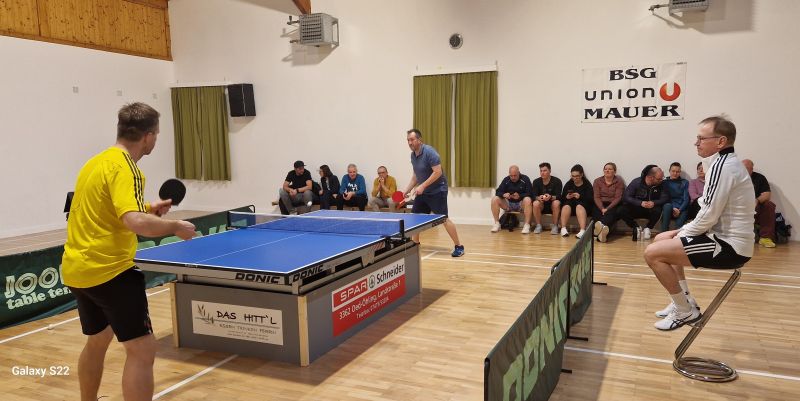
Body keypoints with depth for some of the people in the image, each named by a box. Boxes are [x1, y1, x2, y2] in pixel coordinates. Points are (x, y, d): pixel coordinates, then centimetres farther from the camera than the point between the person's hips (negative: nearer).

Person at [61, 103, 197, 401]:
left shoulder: (96, 162, 12)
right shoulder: (124, 169, -17)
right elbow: (136, 223, -32)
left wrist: (147, 209, 21)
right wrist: (176, 227, -17)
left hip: (77, 269, 10)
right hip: (107, 270, -10)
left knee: (97, 341, 27)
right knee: (142, 349, -6)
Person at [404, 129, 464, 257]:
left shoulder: (429, 152, -18)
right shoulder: (413, 155, 7)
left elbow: (438, 172, -24)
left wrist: (423, 186, -26)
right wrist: (407, 190, 10)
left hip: (437, 191, -8)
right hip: (423, 192, 8)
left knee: (444, 219, -11)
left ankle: (459, 246, 0)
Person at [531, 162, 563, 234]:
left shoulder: (557, 181, -9)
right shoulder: (536, 182, -3)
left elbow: (558, 196, -17)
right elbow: (534, 196, -10)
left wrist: (551, 197, -39)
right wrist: (538, 198, -34)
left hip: (552, 204, -1)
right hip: (542, 205, 2)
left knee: (556, 203, -34)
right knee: (535, 203, -30)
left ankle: (555, 226, -19)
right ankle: (538, 225, -14)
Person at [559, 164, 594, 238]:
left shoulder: (587, 184, 3)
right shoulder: (568, 184, 11)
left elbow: (591, 200, -10)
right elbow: (562, 198, 6)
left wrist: (580, 197, -25)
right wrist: (566, 197, -17)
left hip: (583, 205, -2)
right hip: (570, 205, 2)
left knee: (579, 206, -35)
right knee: (566, 206, -30)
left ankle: (583, 230, -51)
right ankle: (563, 229, -37)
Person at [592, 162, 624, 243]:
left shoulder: (619, 182, 7)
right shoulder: (597, 181, 12)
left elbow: (618, 198, -4)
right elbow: (596, 197, 2)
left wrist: (607, 209, -18)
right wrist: (602, 208, -17)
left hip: (613, 205, -2)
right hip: (600, 205, 2)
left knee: (610, 213, -37)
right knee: (596, 212, -33)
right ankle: (604, 230, -59)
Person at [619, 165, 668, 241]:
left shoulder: (660, 185, -5)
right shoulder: (636, 182, -11)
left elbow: (665, 198, -9)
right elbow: (626, 197, -15)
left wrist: (654, 202, -30)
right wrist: (641, 203, -29)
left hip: (651, 209, 1)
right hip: (636, 208, -1)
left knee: (658, 210, -34)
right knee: (622, 211, -31)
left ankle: (647, 229, -8)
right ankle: (637, 228, -7)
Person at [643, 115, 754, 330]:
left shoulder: (722, 166, -19)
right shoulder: (725, 163, 14)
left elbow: (708, 217, -22)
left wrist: (683, 232, -6)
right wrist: (683, 231, 10)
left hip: (729, 246, -11)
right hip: (726, 238, 11)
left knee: (652, 253, -15)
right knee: (661, 239, 21)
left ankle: (685, 311, -1)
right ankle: (684, 301, 22)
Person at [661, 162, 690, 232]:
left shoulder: (685, 183, 14)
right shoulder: (665, 183, 13)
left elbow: (686, 199, 4)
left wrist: (679, 210, -14)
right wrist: (673, 208, -13)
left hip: (682, 209, 1)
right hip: (670, 209, 0)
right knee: (667, 205, -36)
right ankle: (663, 233, -39)